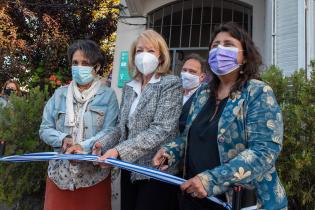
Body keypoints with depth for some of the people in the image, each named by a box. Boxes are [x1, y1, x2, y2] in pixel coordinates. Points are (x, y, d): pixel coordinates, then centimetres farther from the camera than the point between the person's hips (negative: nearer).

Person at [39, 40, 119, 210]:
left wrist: (84, 146, -24)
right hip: (60, 173, 3)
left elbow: (110, 132, -10)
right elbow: (45, 129, 5)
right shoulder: (59, 94, 7)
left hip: (94, 174, -2)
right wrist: (63, 139, -14)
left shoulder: (107, 95, -2)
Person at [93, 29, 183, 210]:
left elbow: (161, 130, -20)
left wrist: (119, 150, -25)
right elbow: (123, 126, 12)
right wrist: (103, 143, -6)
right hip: (130, 169, 6)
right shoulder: (129, 87, 9)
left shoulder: (171, 84, -10)